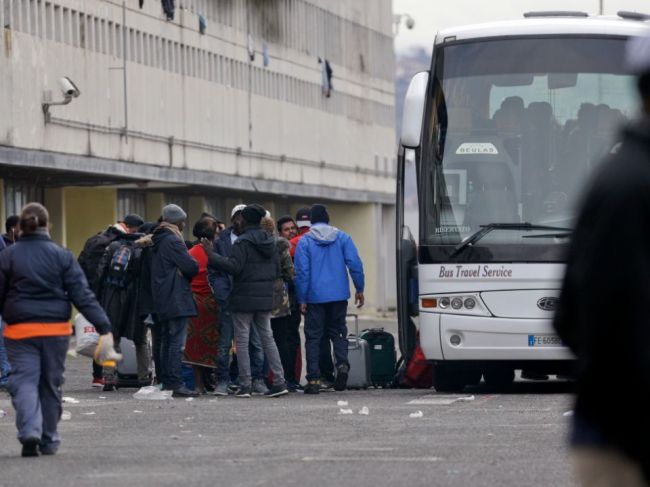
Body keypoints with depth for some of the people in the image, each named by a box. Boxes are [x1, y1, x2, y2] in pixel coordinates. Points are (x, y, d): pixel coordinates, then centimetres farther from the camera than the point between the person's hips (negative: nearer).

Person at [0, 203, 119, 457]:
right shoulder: (62, 256, -1)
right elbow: (82, 295, -6)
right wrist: (104, 328, -8)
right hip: (56, 330, 1)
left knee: (24, 381, -2)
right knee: (51, 384, 14)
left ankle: (29, 431, -26)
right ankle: (49, 441, 22)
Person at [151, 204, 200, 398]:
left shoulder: (159, 241, 17)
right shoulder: (173, 241, -13)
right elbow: (192, 267, -16)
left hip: (163, 301, 10)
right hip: (176, 300, -10)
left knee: (167, 342, 13)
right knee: (177, 342, -11)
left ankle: (165, 382, 15)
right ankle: (175, 383, -15)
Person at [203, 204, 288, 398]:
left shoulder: (243, 242, -13)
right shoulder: (270, 242, 9)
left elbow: (233, 266, -21)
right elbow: (277, 270, 13)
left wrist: (212, 256, -16)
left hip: (244, 298, -6)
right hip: (265, 297, 6)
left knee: (242, 341, 0)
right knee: (267, 338, 11)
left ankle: (245, 385, -2)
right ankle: (279, 381, 5)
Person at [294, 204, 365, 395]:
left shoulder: (305, 242, -4)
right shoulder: (342, 237, 2)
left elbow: (301, 272, -7)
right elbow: (355, 264, -2)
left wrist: (302, 299, -3)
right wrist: (359, 289, 6)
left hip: (315, 297, -2)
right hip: (339, 295, 2)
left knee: (313, 337, 4)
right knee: (337, 332, 16)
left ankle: (314, 380, -1)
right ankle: (342, 363, -10)